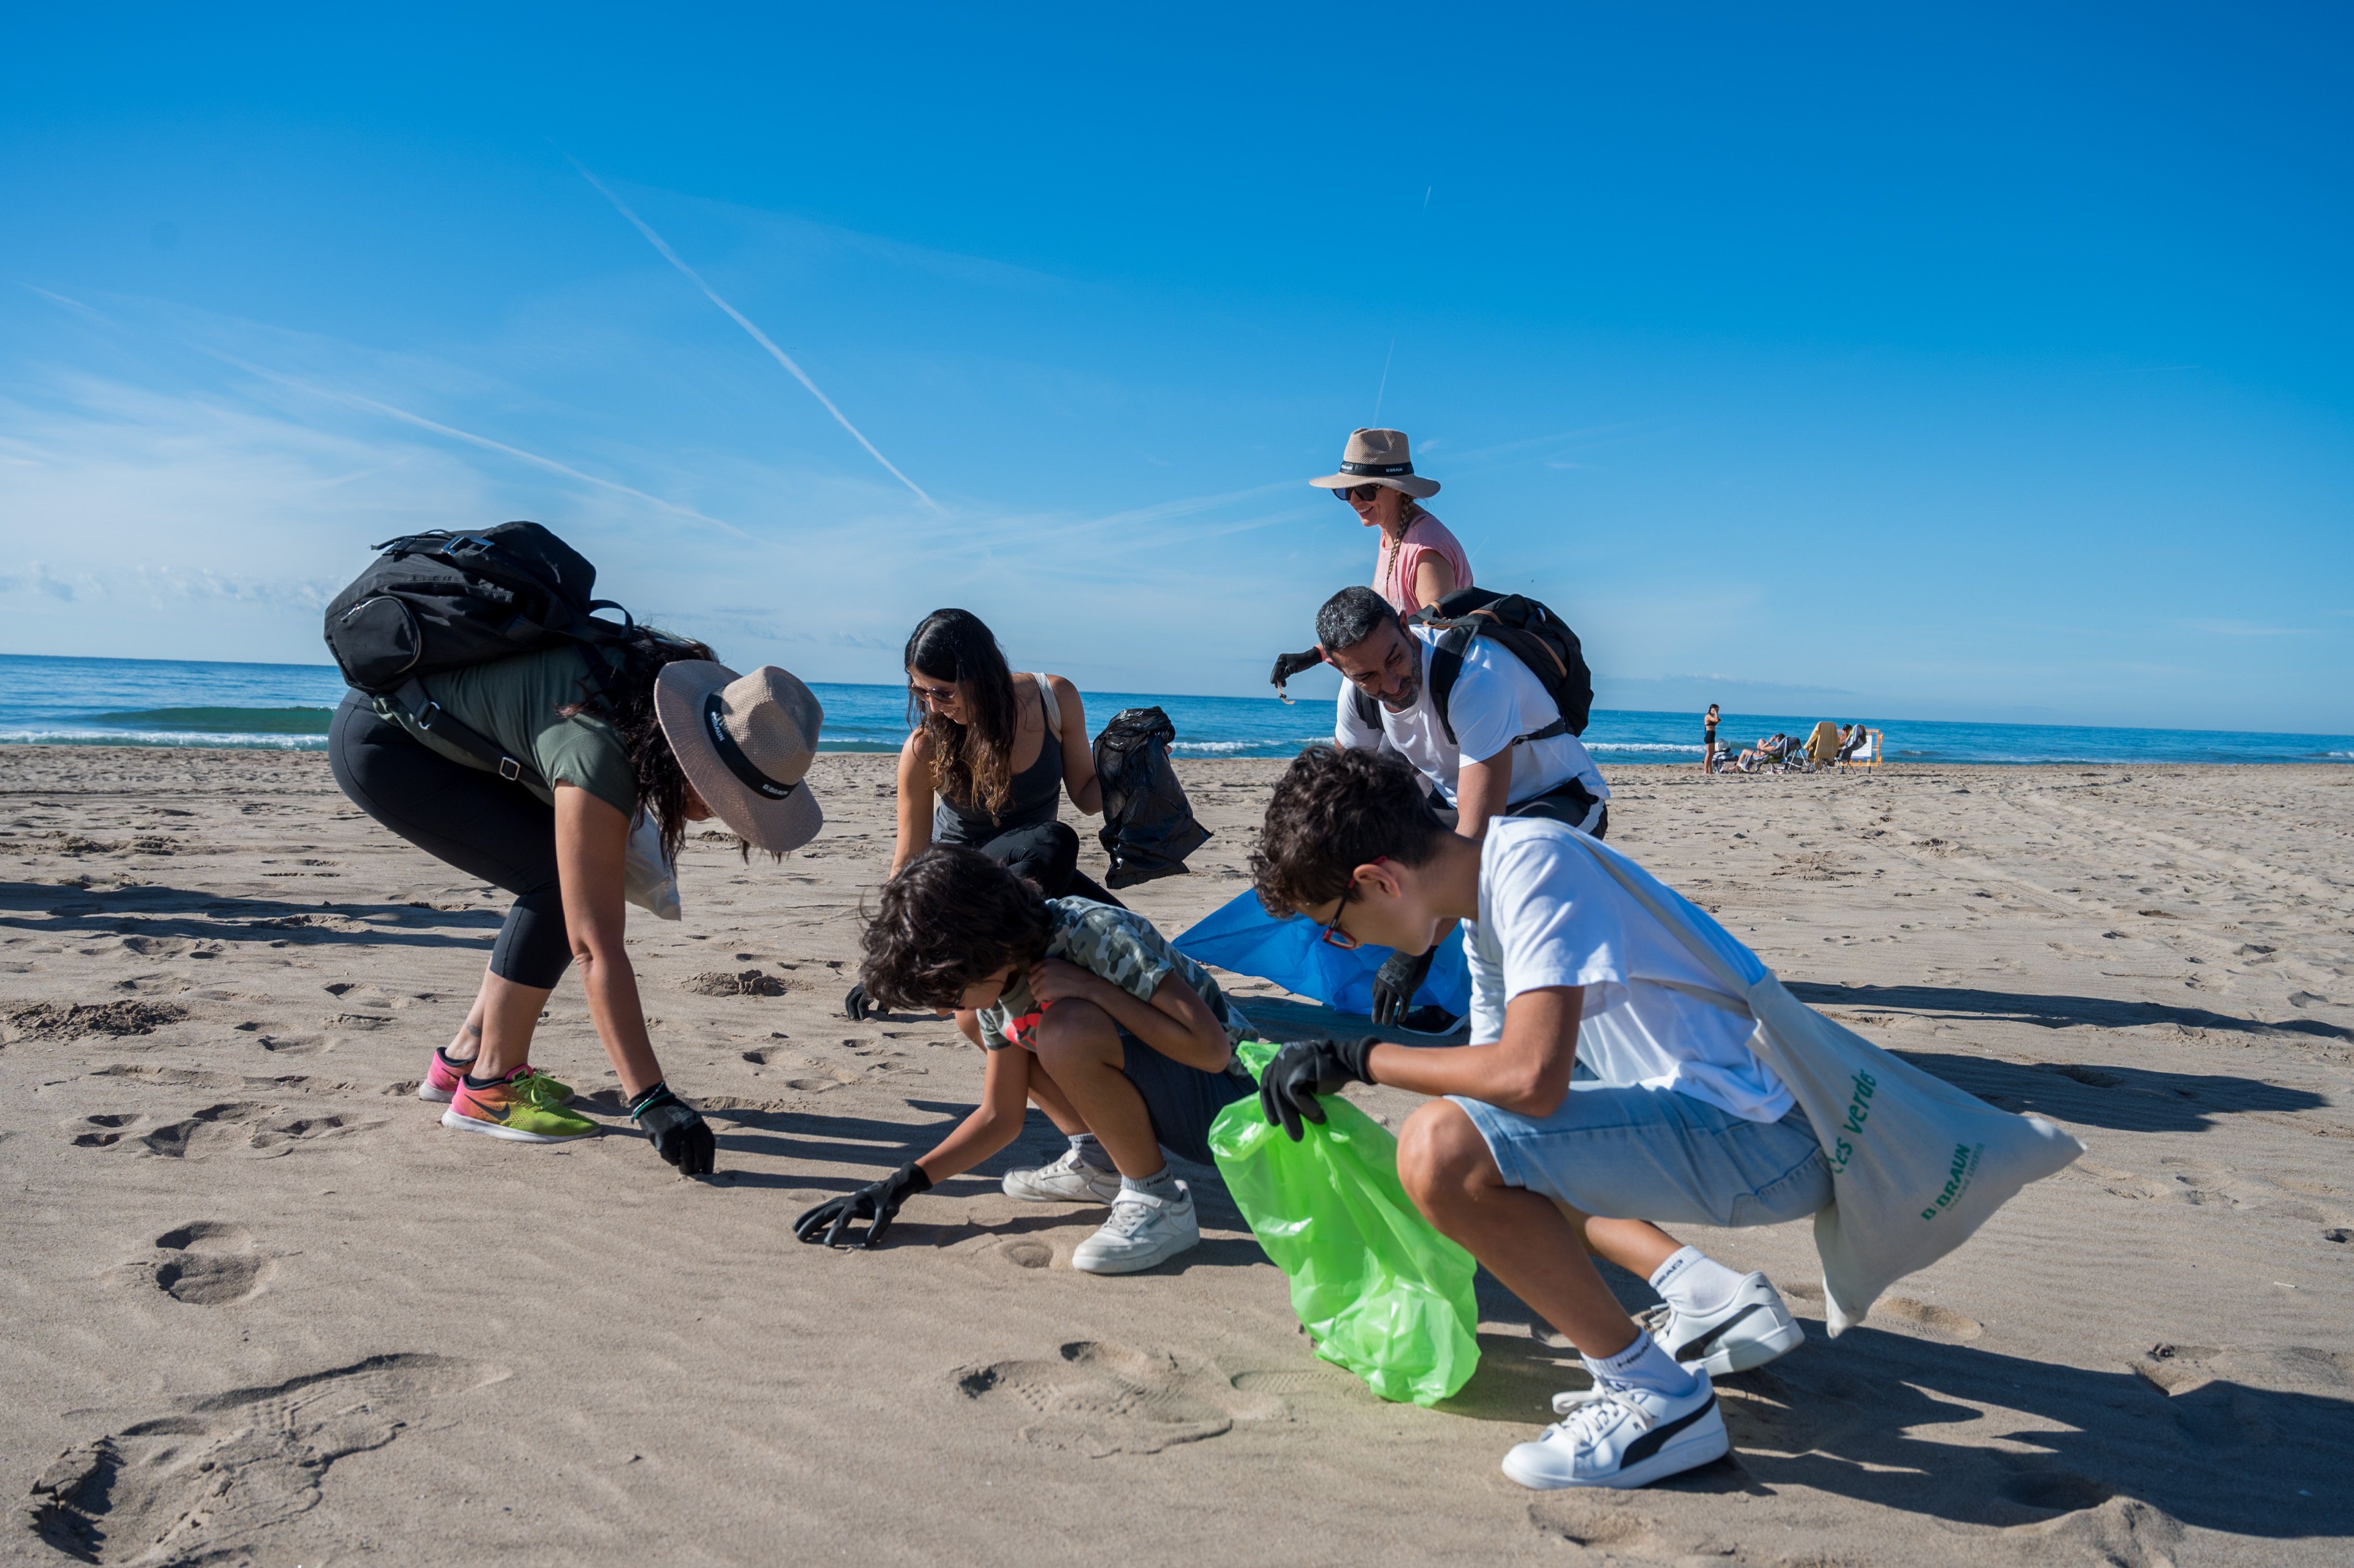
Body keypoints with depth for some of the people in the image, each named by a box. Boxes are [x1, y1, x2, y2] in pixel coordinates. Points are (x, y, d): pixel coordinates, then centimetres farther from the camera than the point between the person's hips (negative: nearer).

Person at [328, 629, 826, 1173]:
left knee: (576, 886, 2)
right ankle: (490, 1089, -8)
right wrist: (649, 1100, -36)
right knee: (555, 883, -18)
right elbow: (596, 947, -36)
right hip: (378, 743, -9)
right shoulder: (599, 755, -36)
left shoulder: (681, 683, -13)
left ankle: (464, 1057, 14)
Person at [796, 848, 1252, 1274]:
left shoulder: (1096, 935, -27)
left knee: (1067, 1032, -35)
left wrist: (1093, 988, -31)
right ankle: (1098, 1161, 6)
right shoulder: (997, 980, -3)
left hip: (1226, 1101, -8)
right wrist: (902, 1184, -2)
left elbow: (1213, 1050, -30)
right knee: (975, 1020, 6)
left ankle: (1159, 1201, -16)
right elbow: (1001, 1117, 7)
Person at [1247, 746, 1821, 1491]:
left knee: (1440, 1146, -24)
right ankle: (1714, 1296, 16)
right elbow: (1494, 1080, 21)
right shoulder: (1491, 907, 12)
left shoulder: (1533, 862, -18)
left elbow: (1529, 1077, -30)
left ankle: (1657, 1395, -7)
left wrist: (1356, 1057, -16)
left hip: (1760, 1133, -10)